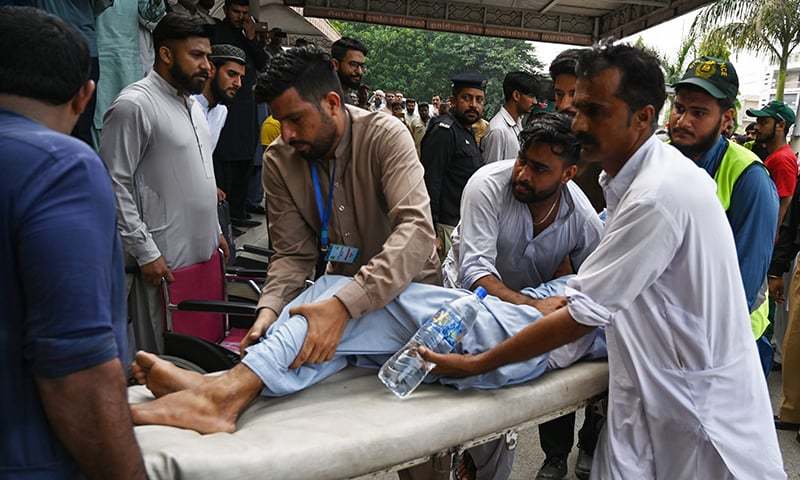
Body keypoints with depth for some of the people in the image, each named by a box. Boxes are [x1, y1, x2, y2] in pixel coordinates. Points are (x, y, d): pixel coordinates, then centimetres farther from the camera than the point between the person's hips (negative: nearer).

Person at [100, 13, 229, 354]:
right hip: (163, 261, -8)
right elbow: (115, 185, -15)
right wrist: (145, 252, -17)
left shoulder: (193, 104, 15)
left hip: (202, 252, 8)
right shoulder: (134, 105, -12)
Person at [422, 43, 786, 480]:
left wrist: (473, 364, -20)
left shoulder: (658, 194, -27)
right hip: (650, 391, 8)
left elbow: (583, 316, -25)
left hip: (698, 405, -8)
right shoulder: (639, 172, 4)